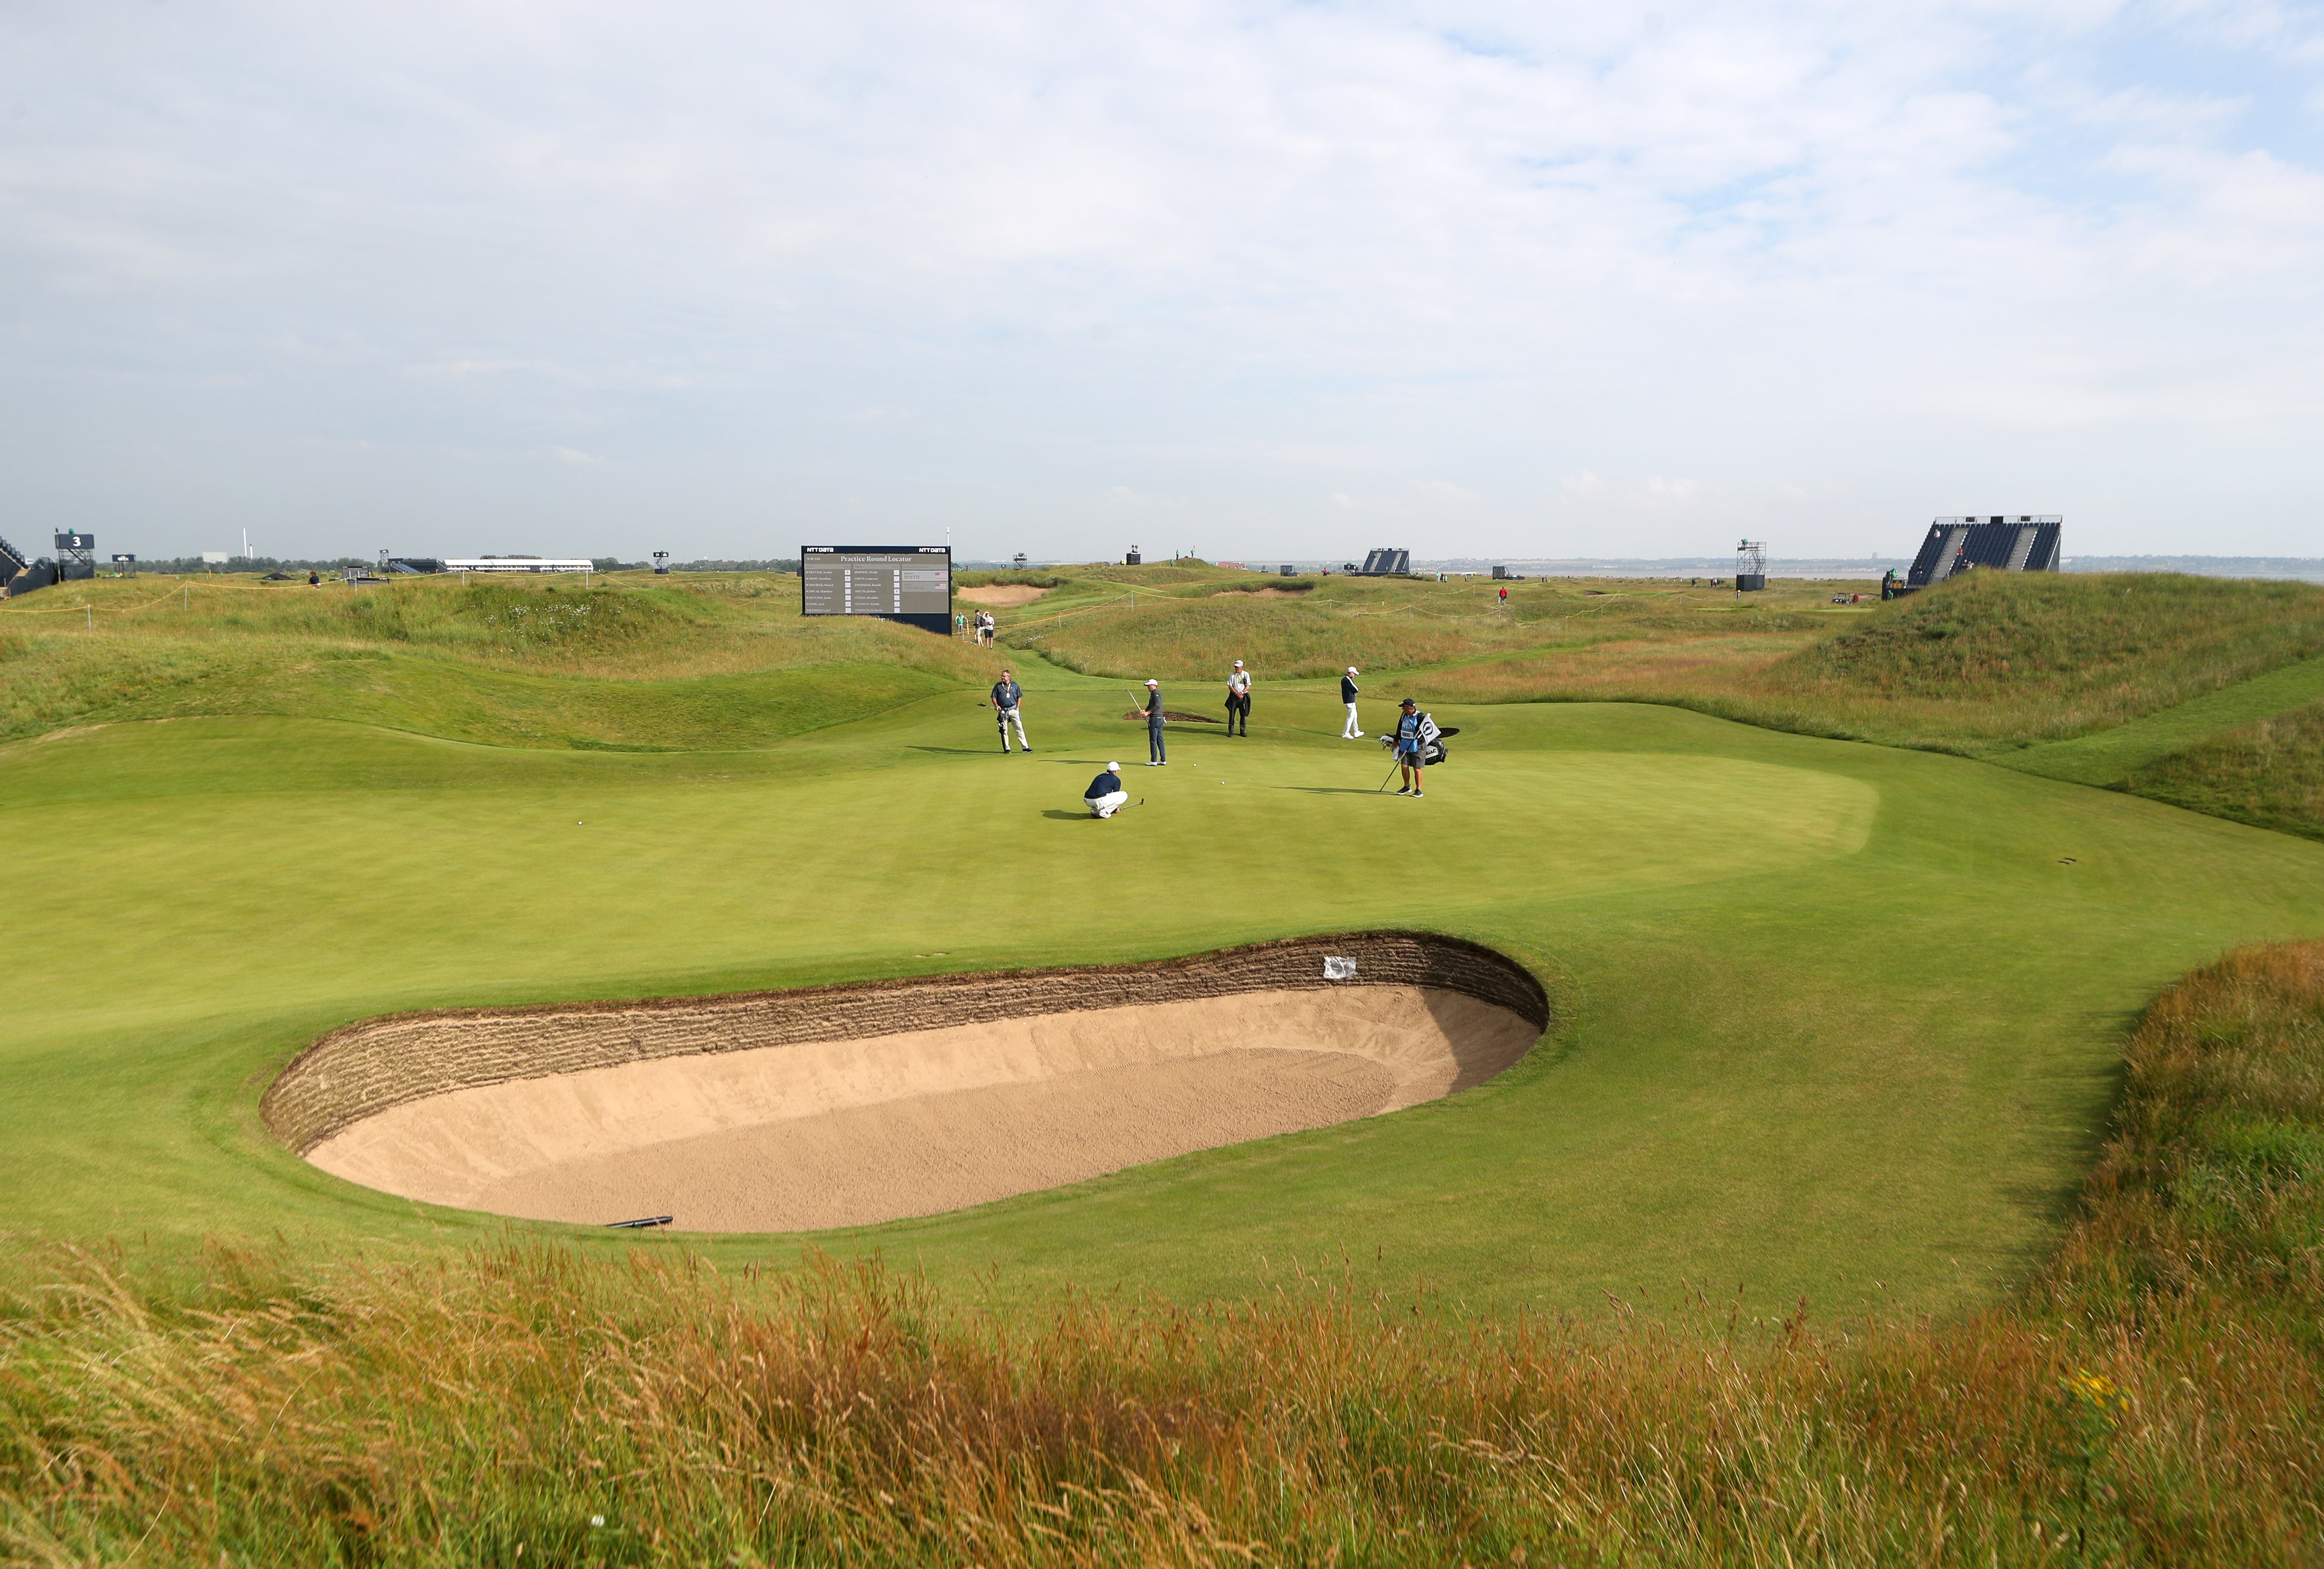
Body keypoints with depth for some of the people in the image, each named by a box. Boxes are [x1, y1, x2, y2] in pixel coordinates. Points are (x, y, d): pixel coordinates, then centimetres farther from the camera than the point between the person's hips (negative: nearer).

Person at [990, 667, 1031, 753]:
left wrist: (1017, 707, 0)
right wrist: (996, 706, -11)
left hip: (1013, 710, 0)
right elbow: (994, 697, 6)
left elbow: (1019, 697, 12)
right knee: (1004, 730, 2)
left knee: (1020, 729, -3)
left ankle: (1025, 747, -1)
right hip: (1003, 710, 0)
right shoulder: (998, 686, 3)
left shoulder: (1015, 685, 5)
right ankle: (1007, 749, 10)